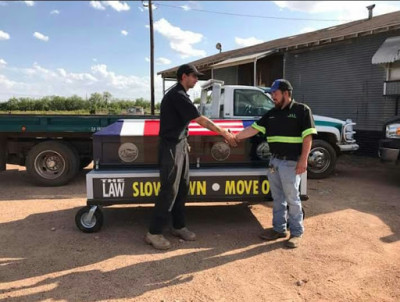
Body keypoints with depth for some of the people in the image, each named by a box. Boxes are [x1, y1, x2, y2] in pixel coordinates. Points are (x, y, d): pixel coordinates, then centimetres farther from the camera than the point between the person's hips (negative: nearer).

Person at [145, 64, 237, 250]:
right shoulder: (177, 95, -17)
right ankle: (154, 233, 3)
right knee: (169, 190, -6)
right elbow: (199, 119, -19)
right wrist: (224, 133, -13)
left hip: (180, 146, 10)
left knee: (182, 188, 11)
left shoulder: (179, 95, 15)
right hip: (171, 147, -10)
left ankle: (178, 226, 22)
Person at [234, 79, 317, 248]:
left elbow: (308, 136, -10)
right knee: (277, 198, 13)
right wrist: (235, 137, 3)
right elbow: (253, 129, 10)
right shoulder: (271, 114, 12)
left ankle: (296, 232, 16)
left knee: (292, 199, 2)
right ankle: (279, 229, 26)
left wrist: (303, 159, -17)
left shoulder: (301, 110, -5)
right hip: (274, 161, 6)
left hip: (291, 162, -6)